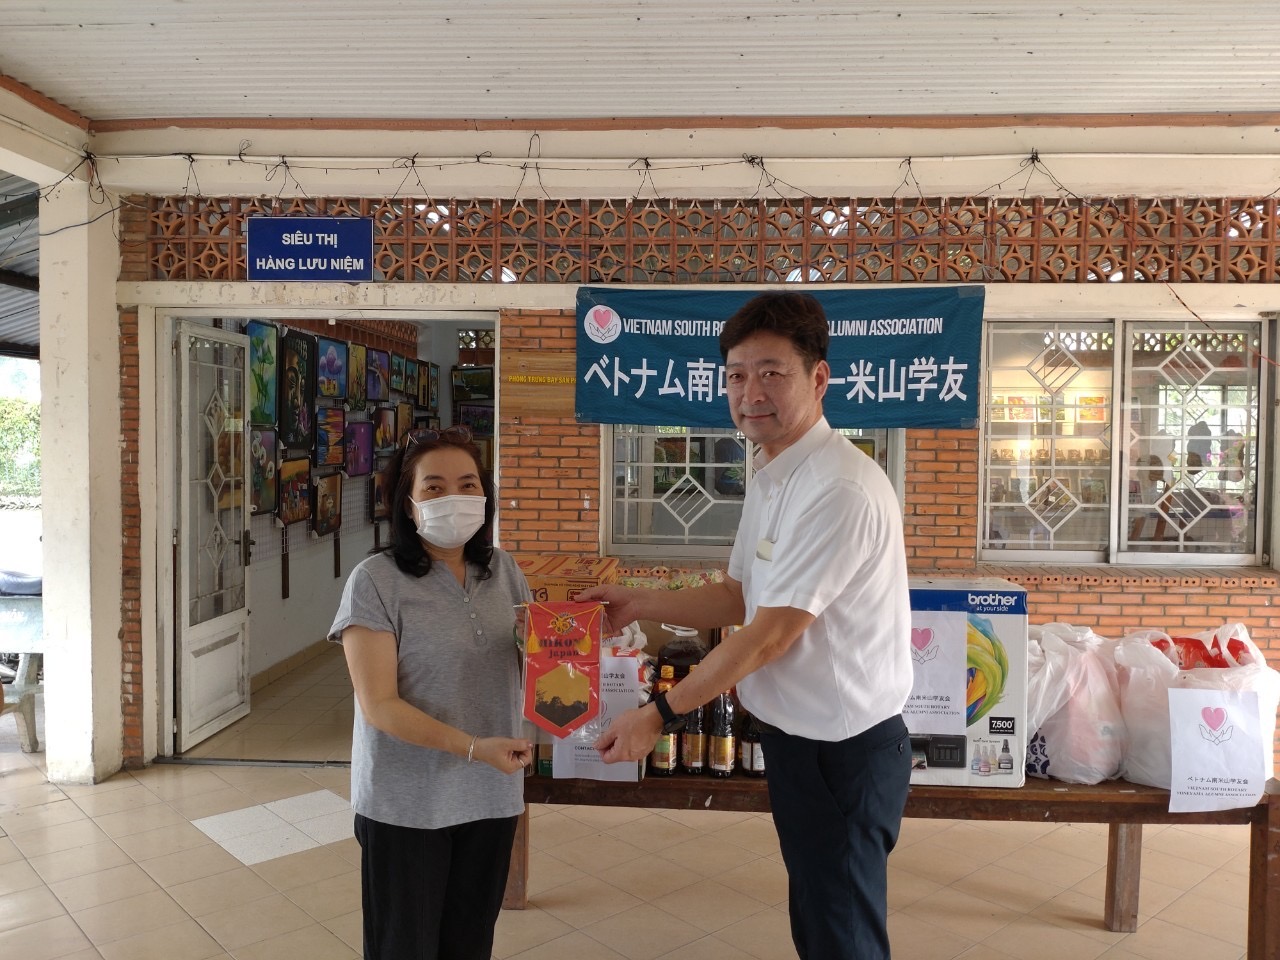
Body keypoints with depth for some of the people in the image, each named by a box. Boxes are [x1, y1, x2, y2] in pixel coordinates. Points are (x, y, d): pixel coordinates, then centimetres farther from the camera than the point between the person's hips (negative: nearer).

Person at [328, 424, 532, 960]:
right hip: (406, 806, -4)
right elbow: (379, 705, -18)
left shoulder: (504, 572, 1)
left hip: (491, 798, 5)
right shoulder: (376, 582, -14)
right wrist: (473, 748, -28)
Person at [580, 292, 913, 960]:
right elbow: (742, 598, 14)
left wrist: (661, 714, -16)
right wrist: (640, 604, 5)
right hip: (796, 736, 9)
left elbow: (771, 633, -24)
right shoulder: (770, 480, 6)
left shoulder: (839, 489, -25)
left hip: (842, 752, -9)